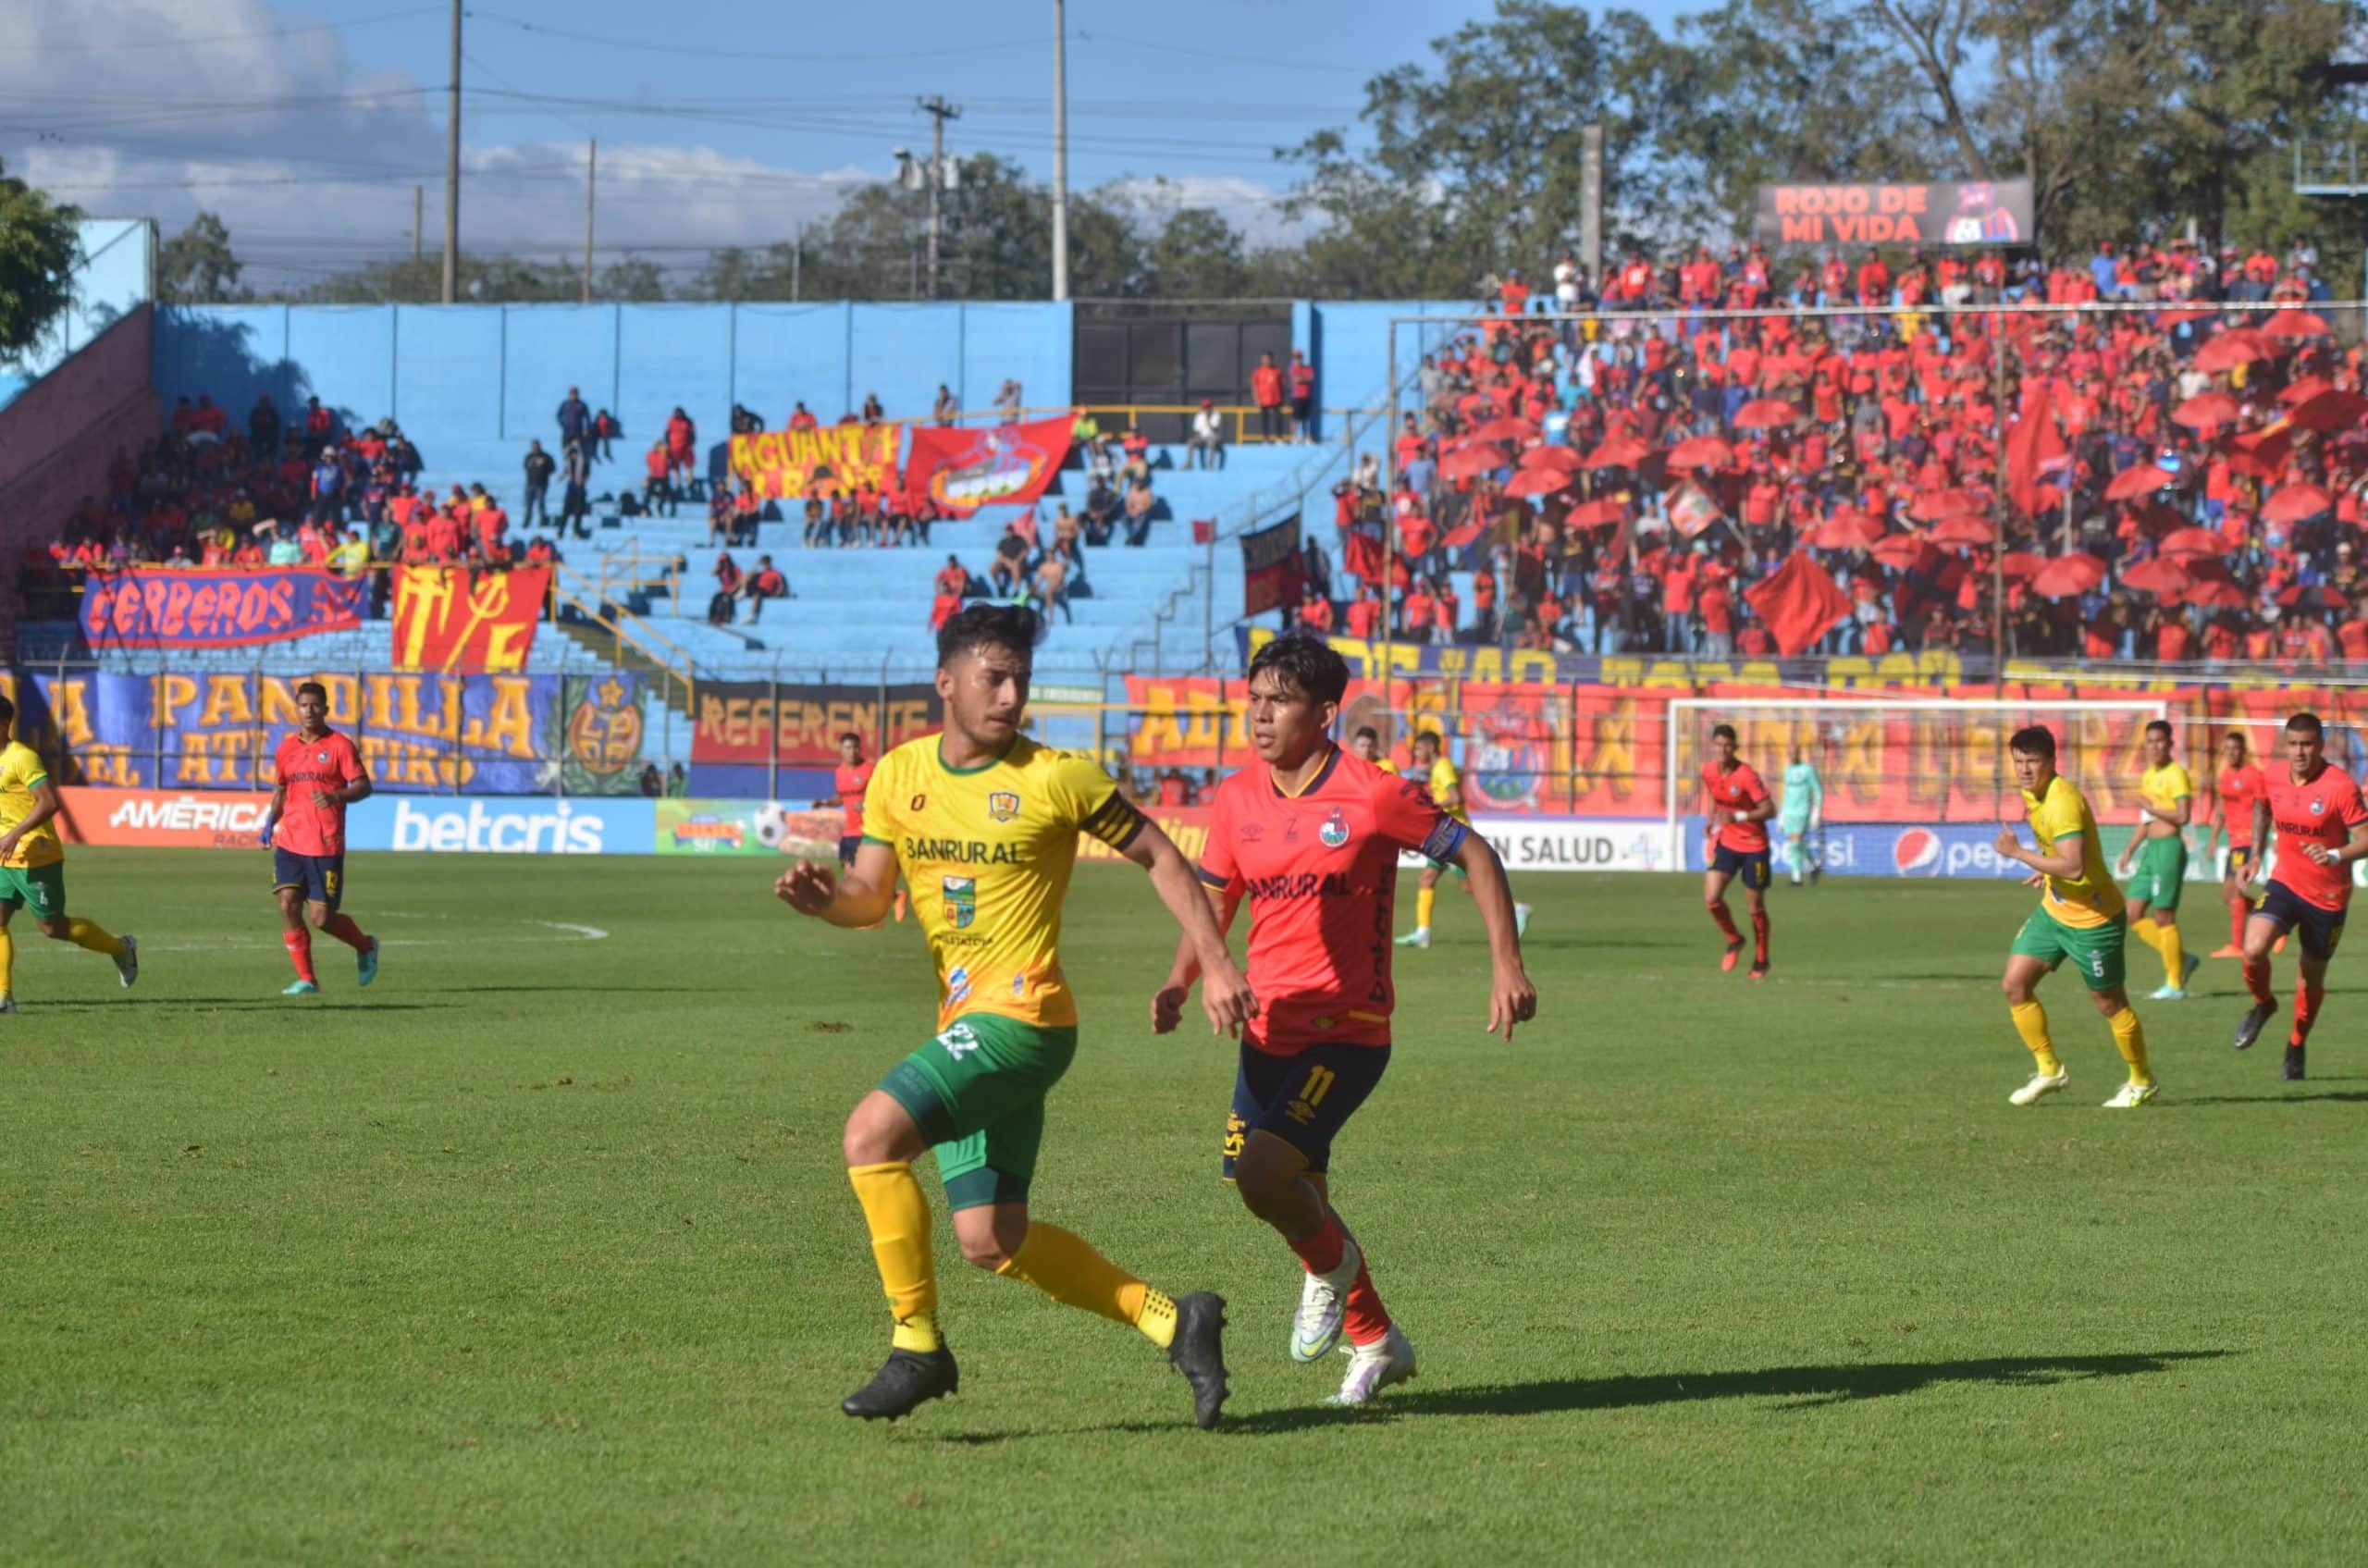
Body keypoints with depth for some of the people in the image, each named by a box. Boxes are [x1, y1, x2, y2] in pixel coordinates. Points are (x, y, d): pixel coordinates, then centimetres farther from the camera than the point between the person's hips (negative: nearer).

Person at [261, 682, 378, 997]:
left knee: (321, 918, -4)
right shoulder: (287, 748, 12)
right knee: (288, 906, -10)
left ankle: (366, 947, 26)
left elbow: (363, 786, -9)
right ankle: (306, 979, -1)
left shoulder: (339, 746, -3)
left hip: (326, 846, -4)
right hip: (289, 842, 4)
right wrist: (270, 822, 12)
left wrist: (335, 796, -28)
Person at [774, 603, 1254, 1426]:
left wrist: (1216, 965, -4)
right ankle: (1174, 1321, 19)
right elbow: (871, 896, 9)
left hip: (1022, 1016, -7)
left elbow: (1159, 856, 2)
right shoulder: (898, 776, 8)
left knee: (872, 1132, -23)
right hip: (965, 1025, 7)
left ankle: (918, 1343, -12)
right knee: (993, 1242, 6)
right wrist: (823, 897, -14)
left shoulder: (1054, 778, -7)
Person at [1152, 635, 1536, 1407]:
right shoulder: (1237, 799, 3)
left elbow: (1475, 855, -2)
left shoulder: (1375, 795, -12)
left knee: (1263, 1173, -23)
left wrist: (1507, 966, -9)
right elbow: (1212, 903, 14)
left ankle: (1332, 1264, 8)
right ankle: (1376, 1341, 33)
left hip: (1348, 1032, -6)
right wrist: (1178, 984, -4)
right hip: (1268, 1030, 6)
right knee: (1298, 1197, 12)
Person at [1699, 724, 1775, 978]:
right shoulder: (1709, 773, -3)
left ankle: (1760, 962, 24)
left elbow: (1769, 810, -21)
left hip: (1754, 845, -4)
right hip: (1726, 842, 4)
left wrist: (1737, 817, -31)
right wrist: (1712, 820, 5)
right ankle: (1734, 941, 16)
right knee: (1711, 898, -11)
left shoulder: (1746, 776, -20)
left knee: (1755, 907, 5)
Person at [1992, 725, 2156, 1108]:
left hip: (2094, 917, -9)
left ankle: (2141, 1081, 24)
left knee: (2109, 1003, 5)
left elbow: (2073, 867, -35)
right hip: (2054, 909, 9)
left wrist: (2018, 854, -29)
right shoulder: (2032, 793, 2)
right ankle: (2049, 1070, 13)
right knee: (2015, 986, 0)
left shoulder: (2062, 801, -27)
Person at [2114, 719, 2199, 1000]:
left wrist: (2152, 808, -12)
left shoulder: (2176, 774, -10)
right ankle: (2182, 959, 16)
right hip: (2150, 849, 9)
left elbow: (2183, 816, -20)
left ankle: (2175, 985, 2)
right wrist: (2129, 851, 22)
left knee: (2163, 917, -6)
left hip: (2169, 848, -9)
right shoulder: (2148, 775, 16)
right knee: (2133, 916, 6)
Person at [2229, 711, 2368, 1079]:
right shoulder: (2274, 778, -3)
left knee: (2312, 977, 10)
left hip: (2328, 895, -2)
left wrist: (2335, 855, -36)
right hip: (2286, 882, 3)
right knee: (2253, 948, -22)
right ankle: (2263, 1004, 9)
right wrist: (2257, 857, 12)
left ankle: (2297, 1046, 35)